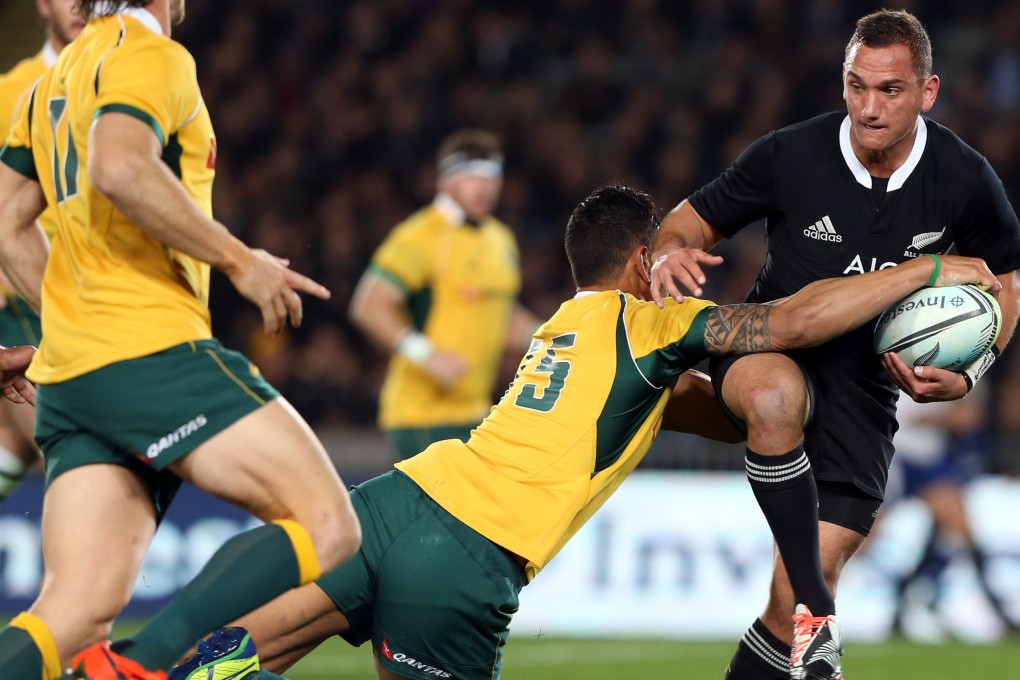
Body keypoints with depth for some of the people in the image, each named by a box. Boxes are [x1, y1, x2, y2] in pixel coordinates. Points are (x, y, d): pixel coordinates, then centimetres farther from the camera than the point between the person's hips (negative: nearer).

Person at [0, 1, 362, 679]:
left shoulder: (57, 79, 23)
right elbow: (121, 168, -23)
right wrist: (239, 261, -14)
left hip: (66, 374, 9)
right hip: (153, 352, -9)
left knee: (79, 611, -2)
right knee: (328, 527, -8)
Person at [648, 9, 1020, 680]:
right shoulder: (789, 154, -14)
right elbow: (696, 217, 1)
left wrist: (964, 376, -8)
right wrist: (673, 252, -24)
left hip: (865, 387, 1)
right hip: (765, 351, -1)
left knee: (790, 609, -9)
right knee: (779, 396, -42)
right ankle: (816, 614, -36)